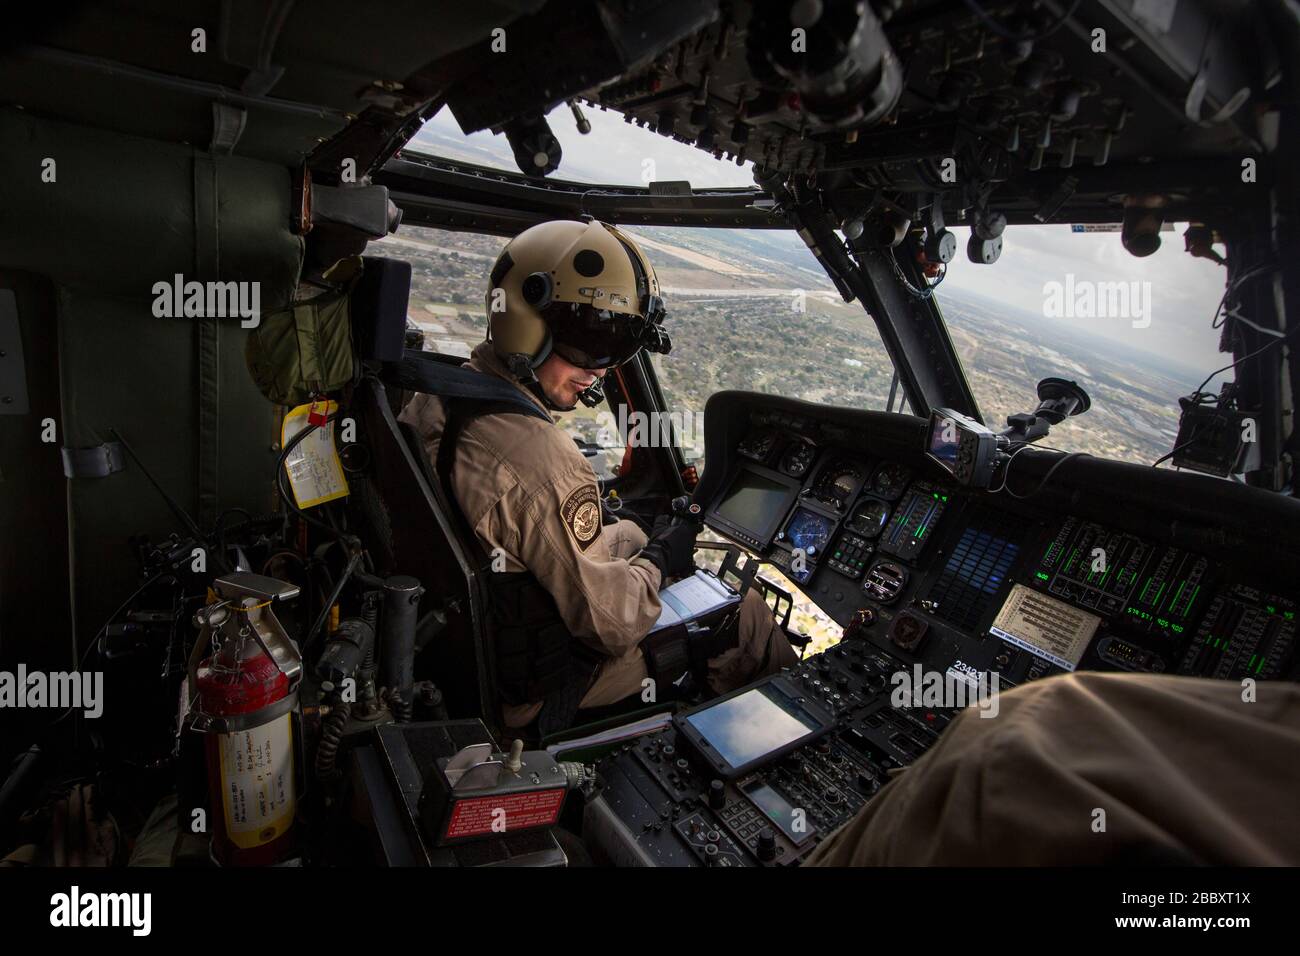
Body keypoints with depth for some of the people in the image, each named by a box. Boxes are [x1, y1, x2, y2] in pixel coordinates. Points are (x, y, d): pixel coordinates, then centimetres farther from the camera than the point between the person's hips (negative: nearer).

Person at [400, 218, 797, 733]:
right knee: (745, 610, 4)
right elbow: (611, 623, -27)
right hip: (542, 685, -8)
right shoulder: (539, 463, -36)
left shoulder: (438, 398, -8)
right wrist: (658, 559, -9)